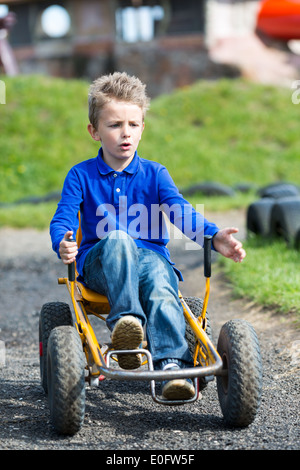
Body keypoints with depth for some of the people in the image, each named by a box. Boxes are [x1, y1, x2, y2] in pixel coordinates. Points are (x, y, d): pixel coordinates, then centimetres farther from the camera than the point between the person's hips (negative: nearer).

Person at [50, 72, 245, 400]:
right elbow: (63, 218, -5)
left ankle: (172, 364, -48)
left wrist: (215, 237, -24)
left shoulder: (154, 173, 10)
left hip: (150, 256, 1)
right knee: (117, 239, -36)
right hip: (100, 263, -1)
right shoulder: (81, 175, 8)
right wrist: (63, 244, -30)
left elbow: (181, 212, -3)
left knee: (161, 288, -34)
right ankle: (125, 320, -49)